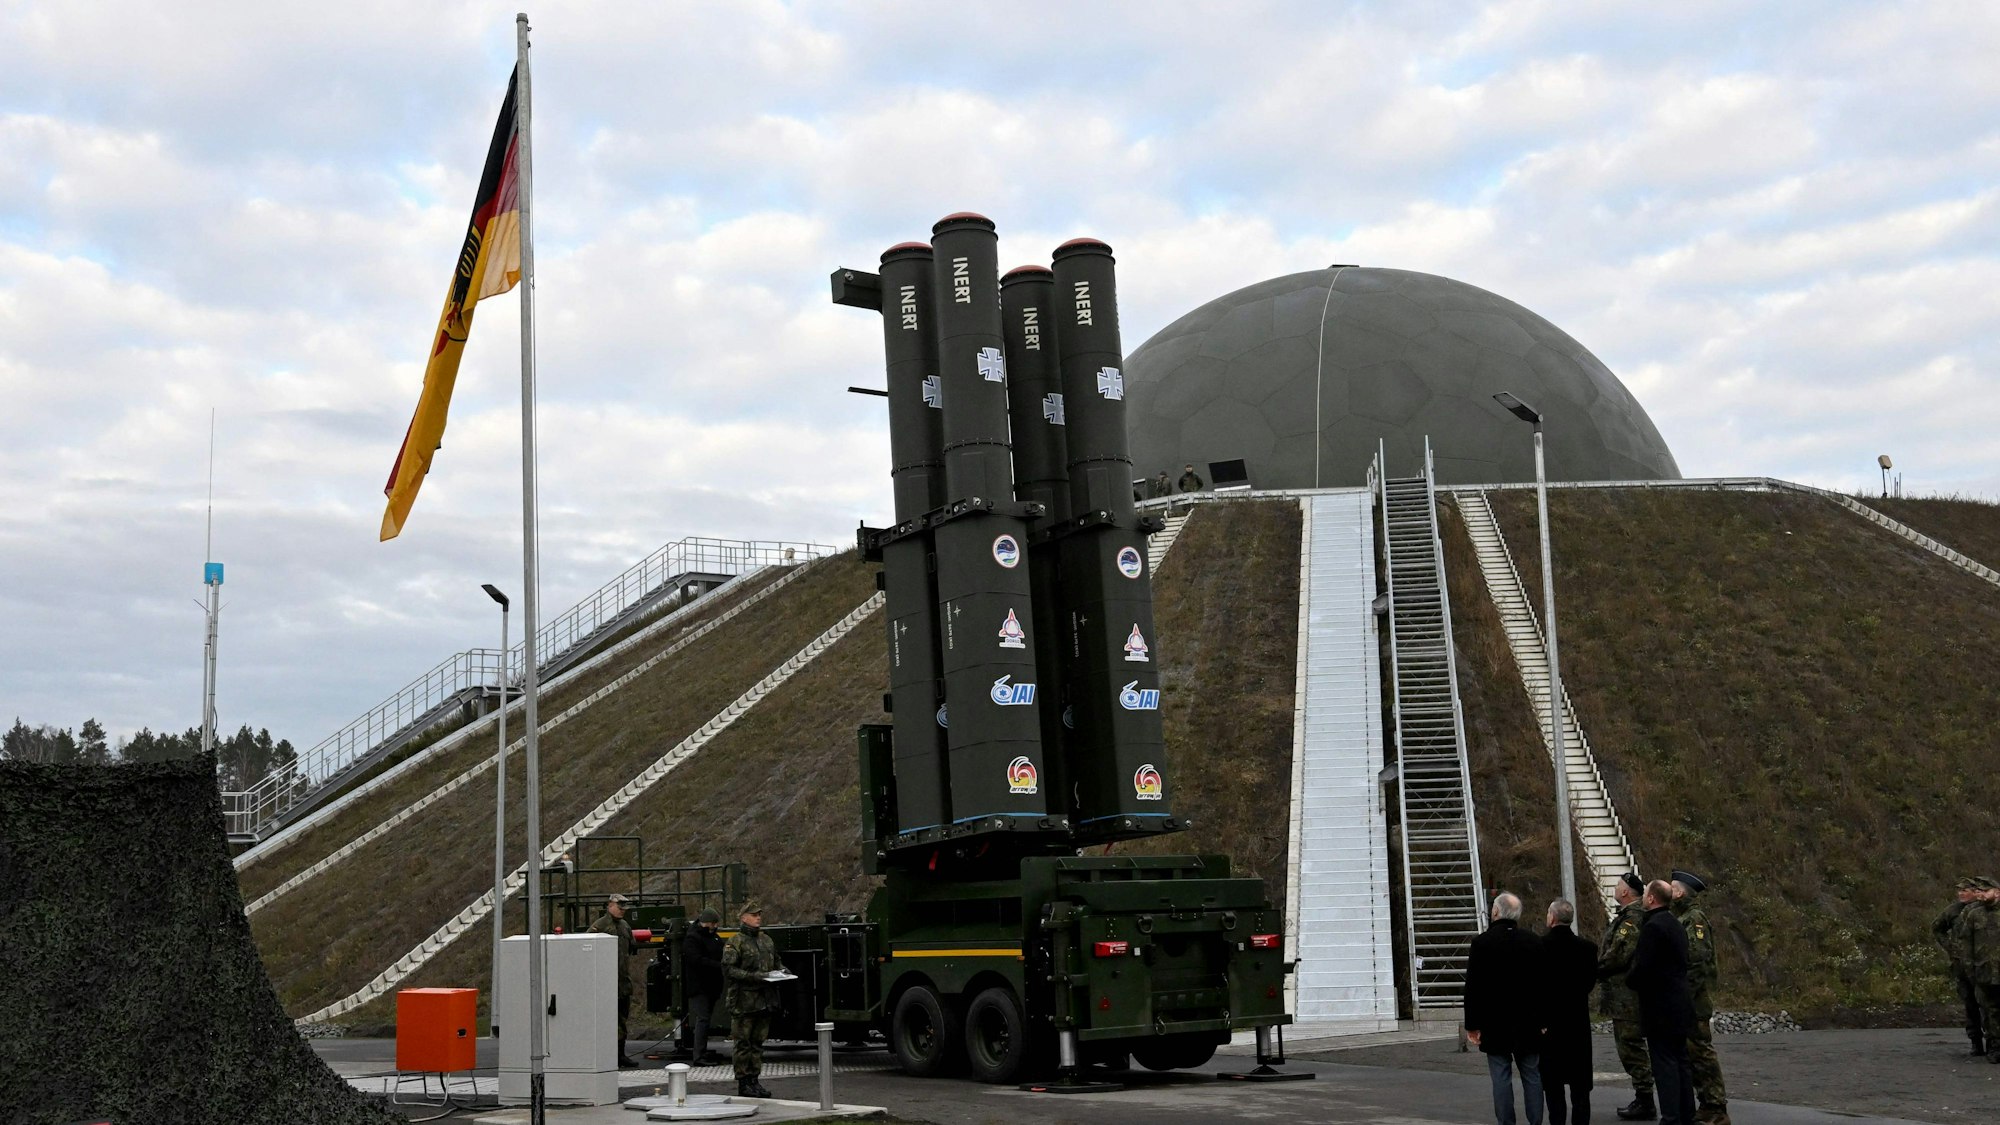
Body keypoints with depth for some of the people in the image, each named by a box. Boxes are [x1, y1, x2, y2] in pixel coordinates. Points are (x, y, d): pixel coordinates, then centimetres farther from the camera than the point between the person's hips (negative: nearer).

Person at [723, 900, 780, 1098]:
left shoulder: (766, 940, 16)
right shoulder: (735, 941, -6)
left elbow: (774, 963, 26)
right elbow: (729, 969, -13)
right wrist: (755, 976, -20)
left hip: (764, 999, 6)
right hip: (744, 999, -6)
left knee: (758, 1042, 10)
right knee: (743, 1043, -2)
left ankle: (754, 1080, 16)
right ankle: (743, 1084, 2)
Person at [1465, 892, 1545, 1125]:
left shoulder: (1482, 942, -7)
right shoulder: (1535, 942, 2)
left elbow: (1472, 987, -8)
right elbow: (1543, 984, 5)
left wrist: (1472, 1025, -3)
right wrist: (1542, 1020, 12)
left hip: (1495, 1023, -3)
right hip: (1528, 1023, 3)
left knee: (1501, 1077, 0)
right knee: (1532, 1076, 9)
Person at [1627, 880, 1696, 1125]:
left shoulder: (1653, 926, -17)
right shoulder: (1675, 924, 14)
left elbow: (1643, 966, -22)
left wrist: (1630, 979, -1)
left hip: (1659, 1008, -9)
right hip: (1679, 1005, 9)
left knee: (1664, 1063, -8)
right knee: (1680, 1061, 14)